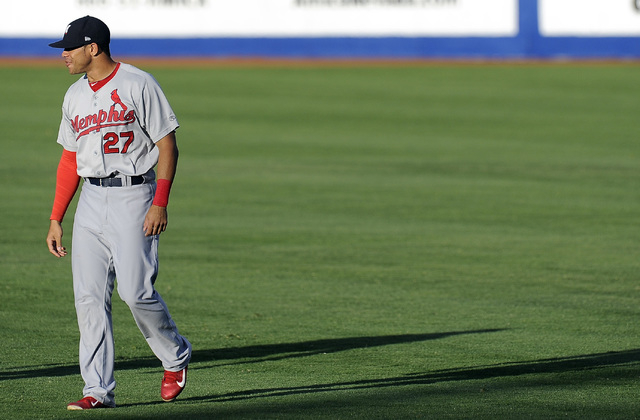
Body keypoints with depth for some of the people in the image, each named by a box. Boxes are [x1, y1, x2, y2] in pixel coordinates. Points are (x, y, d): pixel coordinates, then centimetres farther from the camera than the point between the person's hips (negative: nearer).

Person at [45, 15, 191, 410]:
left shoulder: (138, 85, -8)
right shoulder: (76, 95, 13)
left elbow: (168, 145, -9)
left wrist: (160, 203, -19)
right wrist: (56, 219, 14)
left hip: (134, 196, -6)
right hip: (91, 200, 7)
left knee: (136, 290, -13)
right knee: (89, 295, -2)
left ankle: (176, 357, 13)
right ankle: (98, 390, 0)